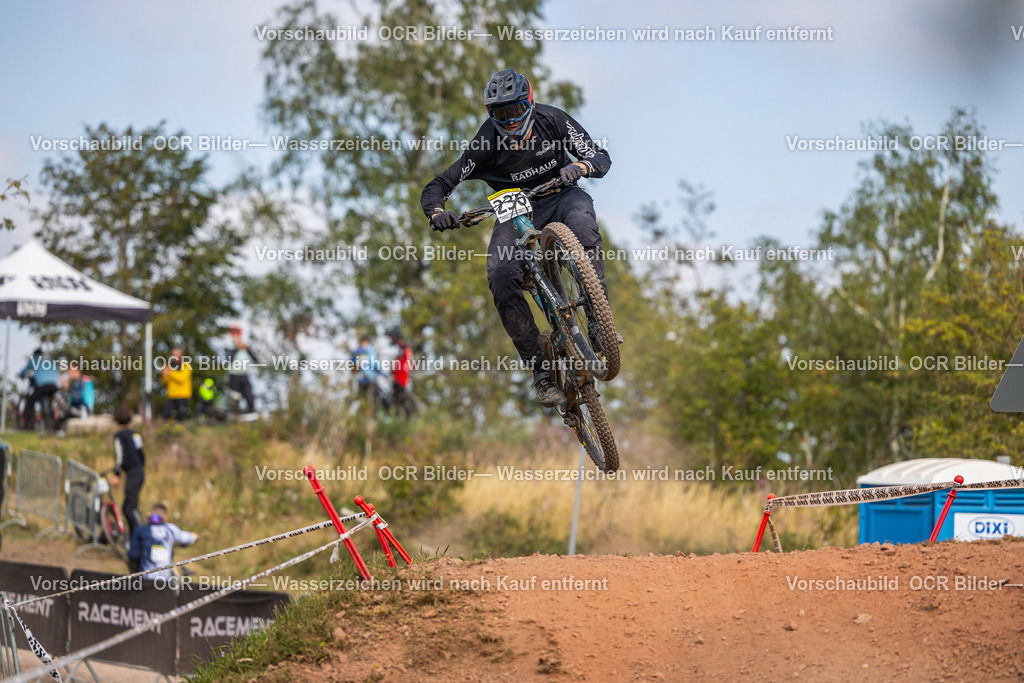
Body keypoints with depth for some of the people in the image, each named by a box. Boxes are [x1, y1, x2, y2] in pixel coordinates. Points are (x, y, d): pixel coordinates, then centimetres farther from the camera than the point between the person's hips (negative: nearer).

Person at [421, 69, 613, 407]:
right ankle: (540, 369, -20)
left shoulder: (552, 120, -14)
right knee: (502, 279, -28)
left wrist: (580, 166, -38)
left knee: (581, 223, -38)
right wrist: (437, 213, -37)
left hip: (559, 196, 0)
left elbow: (601, 158, -14)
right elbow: (436, 187, -14)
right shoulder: (486, 145, -17)